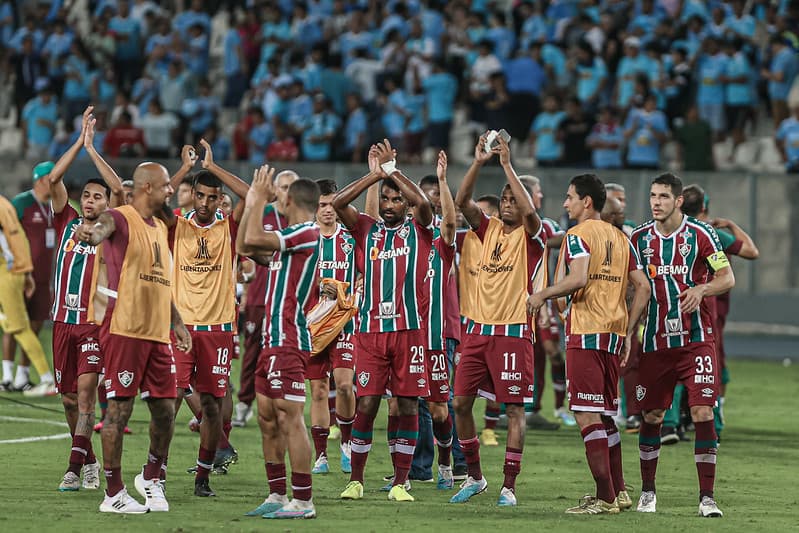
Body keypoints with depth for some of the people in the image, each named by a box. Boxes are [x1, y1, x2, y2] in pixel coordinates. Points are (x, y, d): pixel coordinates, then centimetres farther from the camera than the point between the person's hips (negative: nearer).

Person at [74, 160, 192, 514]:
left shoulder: (160, 228, 19)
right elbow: (102, 229, -32)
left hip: (157, 333, 8)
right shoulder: (121, 219, -7)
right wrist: (90, 233, -55)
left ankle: (151, 478, 28)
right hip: (124, 329, -8)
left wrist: (176, 322, 26)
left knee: (165, 410, 8)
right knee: (119, 408, -5)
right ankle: (114, 494, -1)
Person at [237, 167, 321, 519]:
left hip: (288, 342, -10)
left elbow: (253, 239, -20)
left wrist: (260, 200, -7)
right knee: (267, 418, 12)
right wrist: (251, 205, 22)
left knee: (290, 418, -11)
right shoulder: (288, 237, 19)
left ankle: (302, 502, -11)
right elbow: (245, 247, 27)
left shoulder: (307, 233, -11)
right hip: (274, 340, 10)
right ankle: (277, 496, 17)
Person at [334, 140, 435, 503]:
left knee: (408, 405, 1)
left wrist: (391, 170, -9)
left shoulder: (418, 230, 7)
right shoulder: (366, 229, 11)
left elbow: (423, 203, -14)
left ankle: (400, 482, 6)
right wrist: (376, 174, -8)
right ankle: (356, 480, 5)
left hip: (410, 328, -1)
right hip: (371, 329, 1)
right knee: (366, 405, -3)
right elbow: (338, 203, -4)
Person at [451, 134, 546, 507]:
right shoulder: (487, 229, 12)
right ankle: (474, 476, 17)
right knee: (460, 403, 3)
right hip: (478, 330, 5)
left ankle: (509, 486, -1)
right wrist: (478, 162, -11)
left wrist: (507, 164, -18)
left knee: (514, 409, -4)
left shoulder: (531, 236, -1)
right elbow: (462, 201, -1)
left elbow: (529, 210, -21)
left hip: (513, 332, -5)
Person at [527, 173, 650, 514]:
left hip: (585, 333, -8)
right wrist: (628, 333, 17)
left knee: (587, 415, -6)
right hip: (614, 334, 8)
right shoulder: (621, 238, 15)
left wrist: (542, 295, -8)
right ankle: (619, 492, 18)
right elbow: (642, 288, 13)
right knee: (605, 415, 17)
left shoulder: (578, 235, -7)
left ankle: (605, 499, -10)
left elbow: (578, 279, -23)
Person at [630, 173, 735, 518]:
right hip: (655, 343, 3)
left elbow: (727, 278, -3)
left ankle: (707, 496, -6)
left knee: (703, 413, -10)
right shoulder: (640, 238, 6)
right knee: (651, 416, 4)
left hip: (696, 339, -3)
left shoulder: (700, 234, -3)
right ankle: (647, 492, 18)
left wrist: (702, 289, -22)